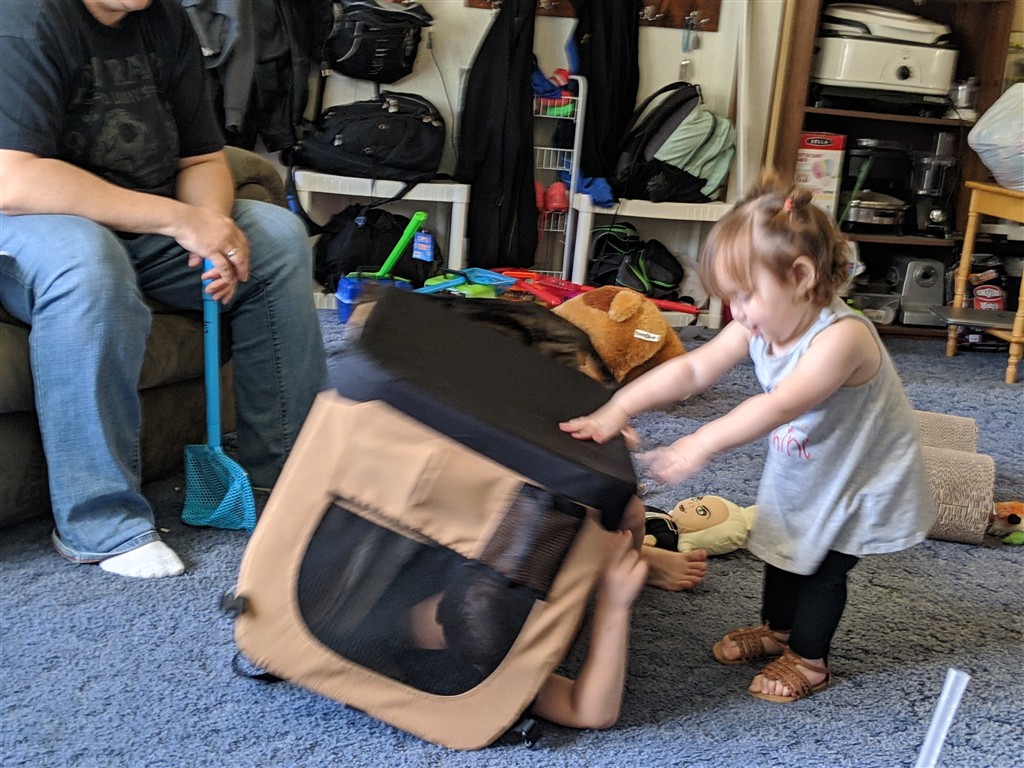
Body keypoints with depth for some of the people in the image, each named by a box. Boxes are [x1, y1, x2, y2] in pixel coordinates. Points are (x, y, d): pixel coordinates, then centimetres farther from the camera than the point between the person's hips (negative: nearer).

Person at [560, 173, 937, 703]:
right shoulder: (760, 326, -15)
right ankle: (777, 629, 43)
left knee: (823, 569, 3)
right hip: (798, 476, 7)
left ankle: (808, 659, 24)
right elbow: (691, 369, -20)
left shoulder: (841, 336, -39)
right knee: (784, 549, 20)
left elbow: (779, 406, -49)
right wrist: (617, 409, -29)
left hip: (859, 484, -7)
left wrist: (702, 444, -55)